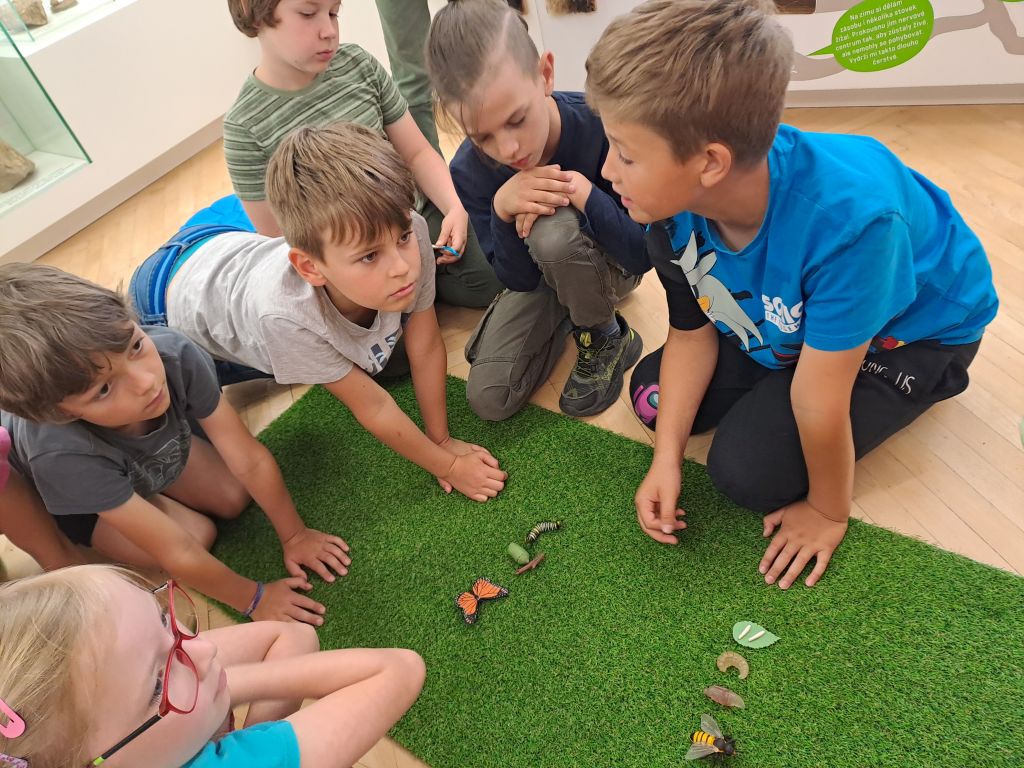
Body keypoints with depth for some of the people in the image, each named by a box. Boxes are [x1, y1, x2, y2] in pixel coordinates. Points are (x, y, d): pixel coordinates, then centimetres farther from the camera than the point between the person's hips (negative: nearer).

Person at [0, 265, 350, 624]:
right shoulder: (60, 454, -46)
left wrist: (293, 535, -18)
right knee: (199, 534, -14)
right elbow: (179, 552, -35)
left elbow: (250, 460, -27)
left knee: (235, 498, -2)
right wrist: (253, 599, -24)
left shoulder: (174, 354, -40)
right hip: (69, 495, -3)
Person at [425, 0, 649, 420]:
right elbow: (519, 280, -17)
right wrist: (503, 210, -37)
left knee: (552, 231, -38)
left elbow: (643, 254, -24)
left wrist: (585, 194, -42)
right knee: (488, 399, -11)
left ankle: (607, 339, -8)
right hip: (541, 275, 3)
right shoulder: (469, 171, -22)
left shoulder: (600, 123, -30)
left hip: (611, 269, -2)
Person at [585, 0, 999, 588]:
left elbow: (819, 400, -31)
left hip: (914, 331, -5)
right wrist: (667, 460, -15)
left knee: (750, 472, -16)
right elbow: (692, 333, -12)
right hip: (781, 320, 5)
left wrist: (828, 512, -16)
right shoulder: (675, 205, -25)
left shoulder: (847, 220, -44)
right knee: (653, 395, 1)